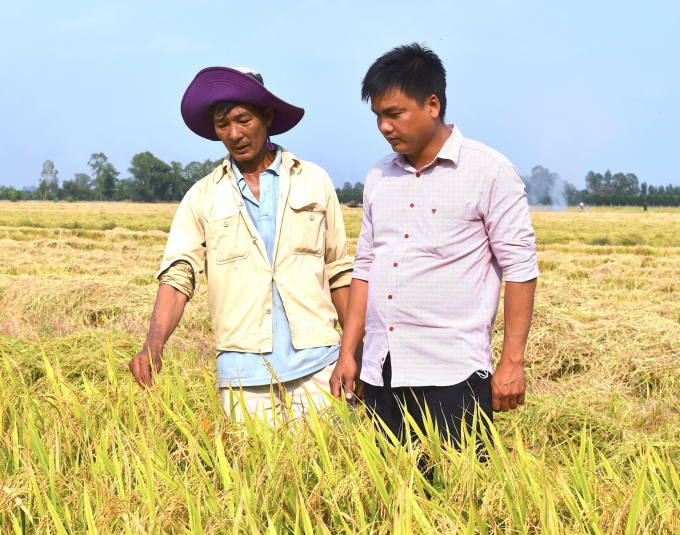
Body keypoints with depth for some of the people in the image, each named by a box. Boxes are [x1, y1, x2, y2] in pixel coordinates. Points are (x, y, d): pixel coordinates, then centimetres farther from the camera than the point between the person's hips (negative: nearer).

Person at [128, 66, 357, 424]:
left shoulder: (314, 182, 9)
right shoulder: (202, 198, 8)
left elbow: (338, 273, 12)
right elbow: (178, 275, -1)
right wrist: (153, 345, -18)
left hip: (316, 367, 0)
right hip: (244, 374, 0)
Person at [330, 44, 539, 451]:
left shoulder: (490, 172, -4)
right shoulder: (379, 178, 14)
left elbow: (520, 268, -5)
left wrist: (512, 362, -9)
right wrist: (347, 353, 13)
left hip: (452, 375, -5)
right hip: (380, 376, 5)